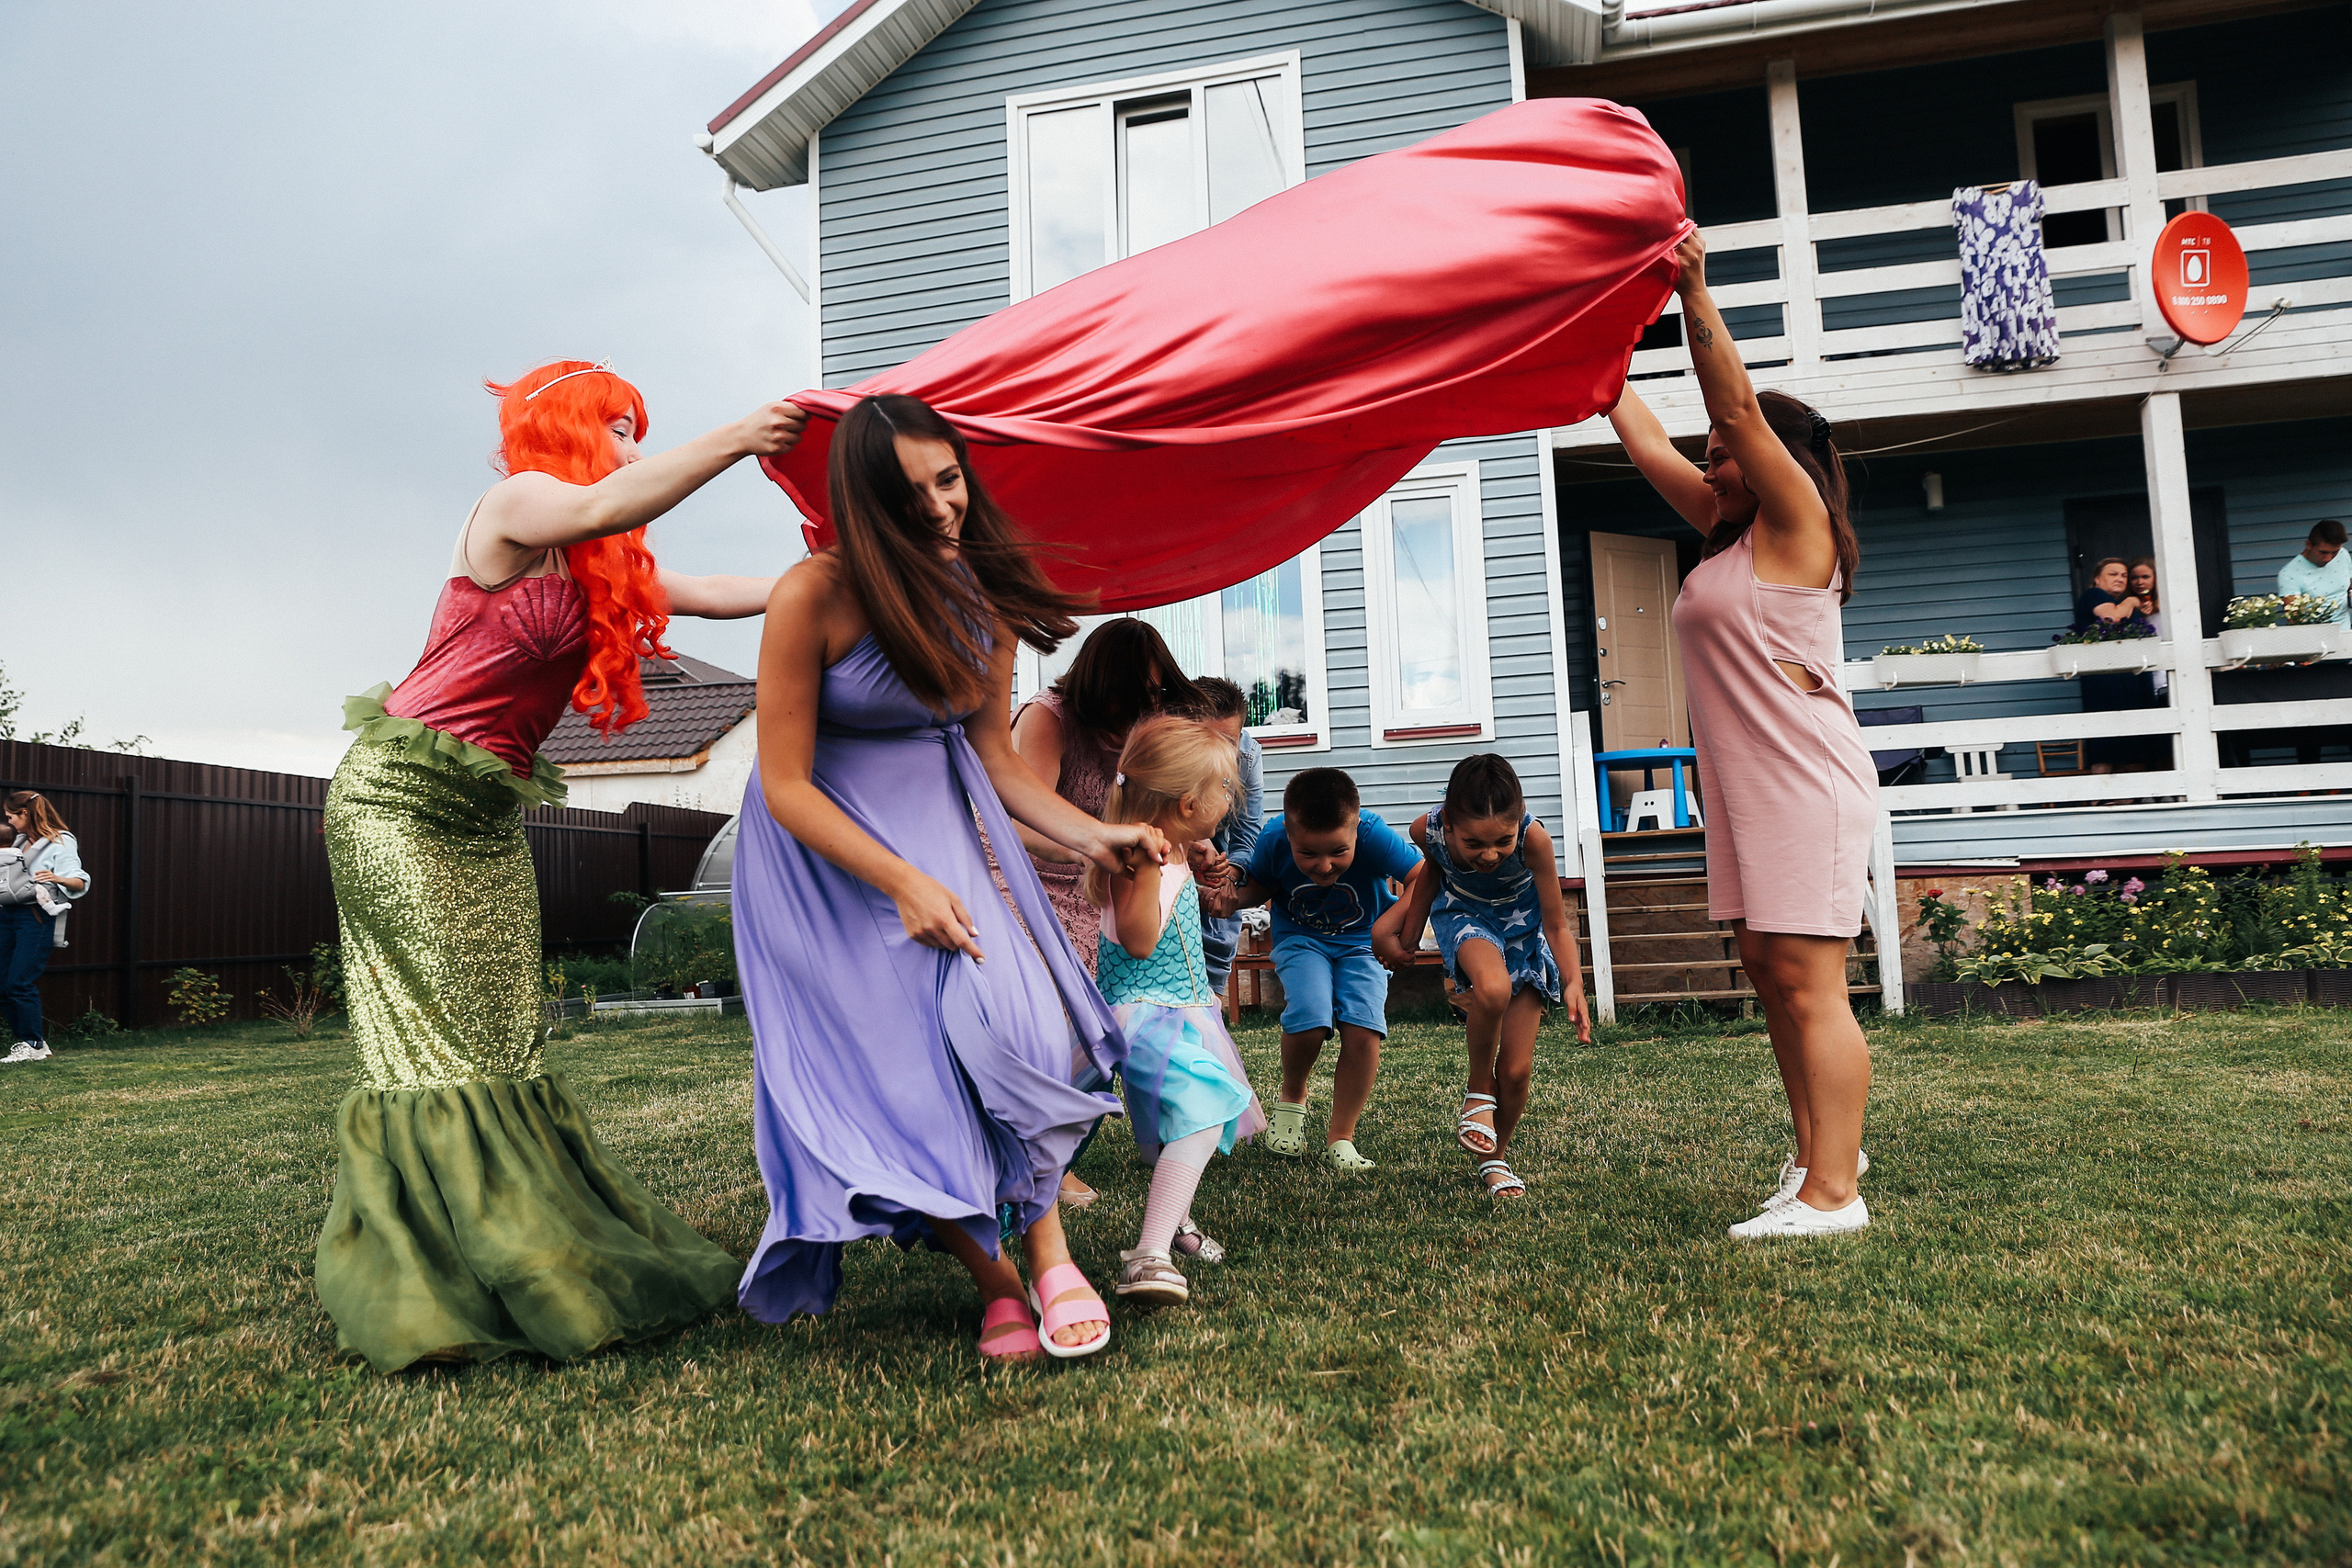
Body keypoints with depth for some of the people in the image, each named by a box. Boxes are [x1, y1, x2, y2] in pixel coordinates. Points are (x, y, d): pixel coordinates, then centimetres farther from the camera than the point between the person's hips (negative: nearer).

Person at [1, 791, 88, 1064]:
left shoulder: (60, 842, -4)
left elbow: (80, 882, -11)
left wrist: (57, 878, -29)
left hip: (35, 917, -8)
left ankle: (33, 1045, -1)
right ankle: (28, 1042, 13)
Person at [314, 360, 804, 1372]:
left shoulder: (606, 570, 14)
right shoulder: (515, 502, -10)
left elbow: (714, 595, 20)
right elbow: (602, 507, -31)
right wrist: (736, 439, -34)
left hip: (488, 817, 8)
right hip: (401, 796, -8)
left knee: (504, 1042, 5)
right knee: (438, 1041, -9)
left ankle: (527, 1275, 9)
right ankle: (425, 1288, -2)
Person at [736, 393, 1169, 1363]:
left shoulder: (982, 594, -5)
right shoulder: (813, 598, -21)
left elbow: (996, 755, 1)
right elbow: (785, 786, -17)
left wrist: (1090, 836, -13)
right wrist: (903, 883, -24)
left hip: (944, 823, 4)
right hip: (823, 851, -3)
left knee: (1012, 1018, -17)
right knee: (898, 1071, -8)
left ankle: (1050, 1254, -2)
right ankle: (995, 1283, 9)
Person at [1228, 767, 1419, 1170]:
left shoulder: (1374, 835, -30)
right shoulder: (1274, 839, -23)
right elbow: (1261, 885, -3)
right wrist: (1235, 897, -24)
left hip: (1362, 941, 0)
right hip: (1301, 938, 0)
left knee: (1363, 1027, -24)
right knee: (1310, 1016, -28)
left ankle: (1340, 1138, -3)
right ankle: (1292, 1098, 6)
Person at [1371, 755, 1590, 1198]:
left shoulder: (1533, 838, -35)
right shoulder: (1428, 829, -30)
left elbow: (1556, 926, -22)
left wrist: (1575, 982, -36)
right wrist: (1402, 931, 3)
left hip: (1524, 929, 0)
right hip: (1464, 916, 0)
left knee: (1516, 1070, -4)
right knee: (1493, 987, -37)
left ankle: (1496, 1158, 25)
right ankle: (1479, 1090, -8)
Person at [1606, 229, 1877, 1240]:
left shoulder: (1797, 521, -4)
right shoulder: (1729, 533, 17)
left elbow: (1738, 406, -15)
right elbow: (1647, 441, 22)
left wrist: (1694, 292, -19)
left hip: (1805, 776, -9)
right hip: (1743, 778, 9)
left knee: (1808, 980, -9)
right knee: (1768, 971, 11)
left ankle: (1832, 1193, -6)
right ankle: (1820, 1150, 22)